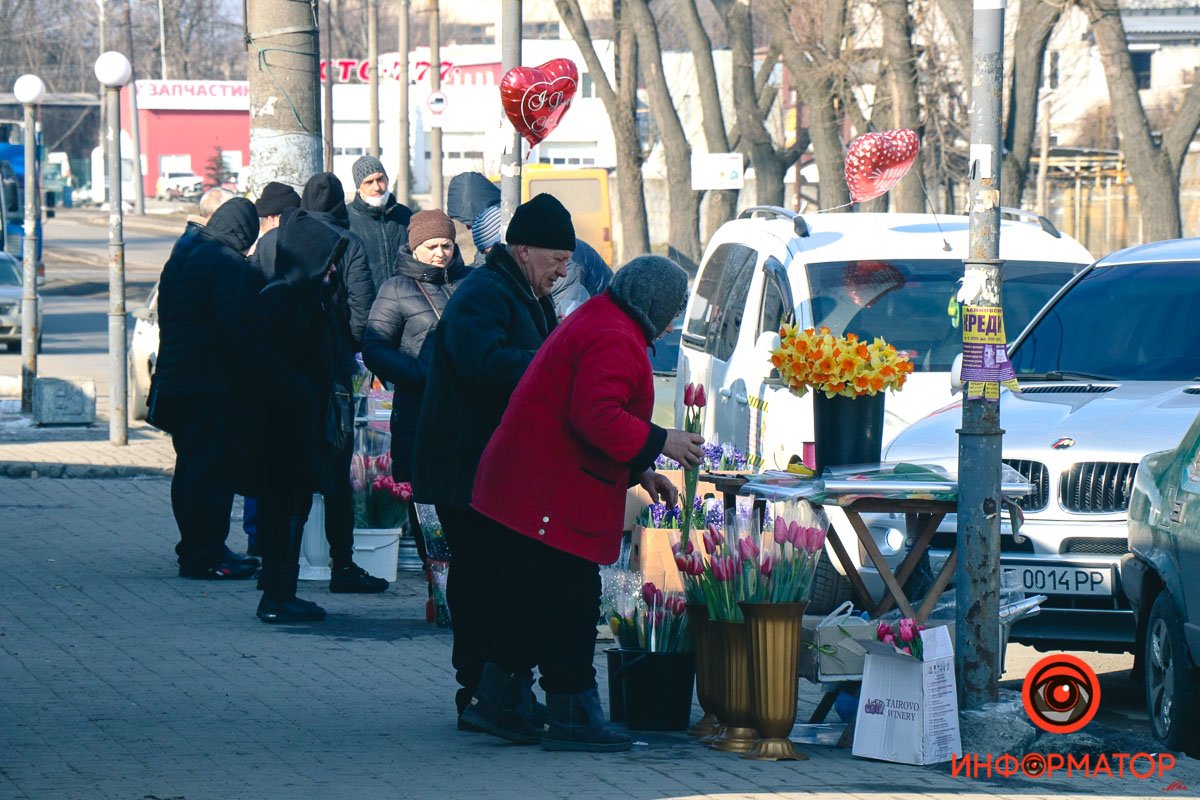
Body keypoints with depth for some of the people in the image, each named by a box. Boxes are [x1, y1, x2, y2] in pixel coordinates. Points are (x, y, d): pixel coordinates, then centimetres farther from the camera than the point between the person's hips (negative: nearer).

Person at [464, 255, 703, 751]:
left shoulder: (593, 323, 21)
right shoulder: (614, 340, -15)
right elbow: (596, 418, -27)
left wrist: (640, 473, 21)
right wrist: (659, 444, -17)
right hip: (552, 501, -11)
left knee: (533, 601, 16)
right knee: (571, 605, -5)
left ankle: (492, 701, 20)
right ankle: (572, 722, -1)